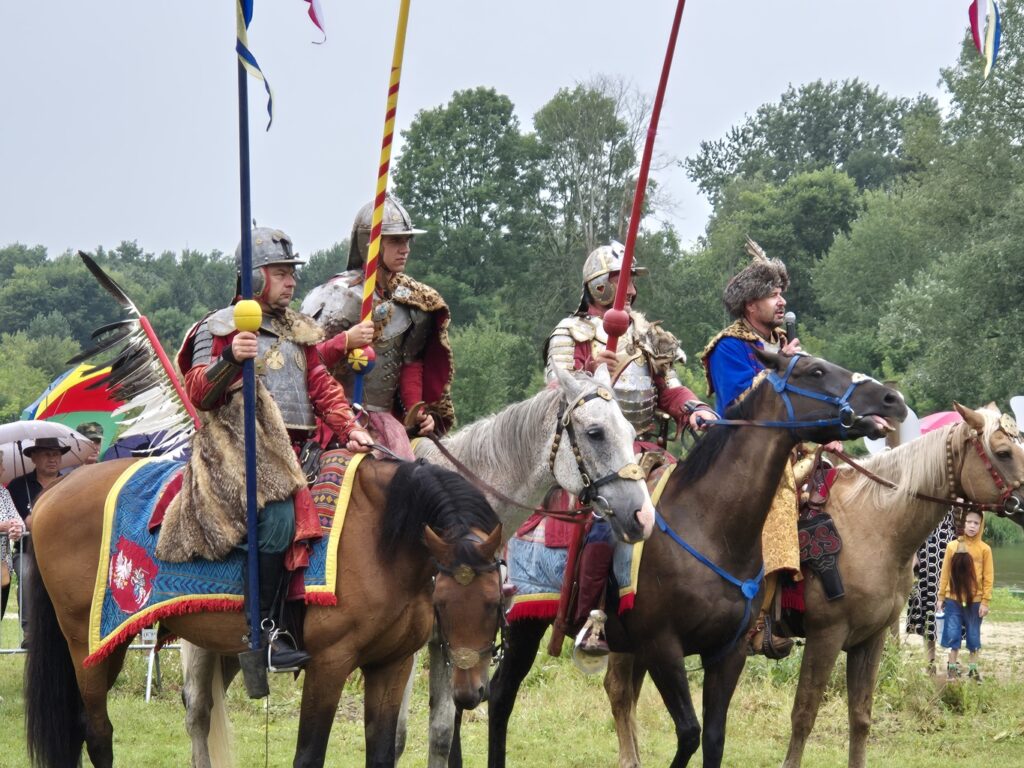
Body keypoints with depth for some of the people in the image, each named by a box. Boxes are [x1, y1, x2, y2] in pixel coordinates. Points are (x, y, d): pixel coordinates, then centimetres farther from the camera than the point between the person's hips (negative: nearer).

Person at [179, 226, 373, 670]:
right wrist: (230, 359, -24)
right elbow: (198, 394, -6)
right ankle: (259, 630, -29)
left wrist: (348, 430, 0)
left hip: (298, 450, 7)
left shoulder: (298, 331, 23)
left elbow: (322, 387, 18)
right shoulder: (220, 329, 4)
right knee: (279, 513, -31)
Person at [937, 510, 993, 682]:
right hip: (954, 599, 0)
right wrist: (940, 597, 2)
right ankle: (952, 667, 16)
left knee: (973, 635, 9)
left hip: (975, 601, 0)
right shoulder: (952, 546, -2)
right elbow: (945, 573, 2)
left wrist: (985, 601, -7)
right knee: (953, 634, 4)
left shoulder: (984, 549, -4)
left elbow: (988, 577, -3)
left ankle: (973, 669, 22)